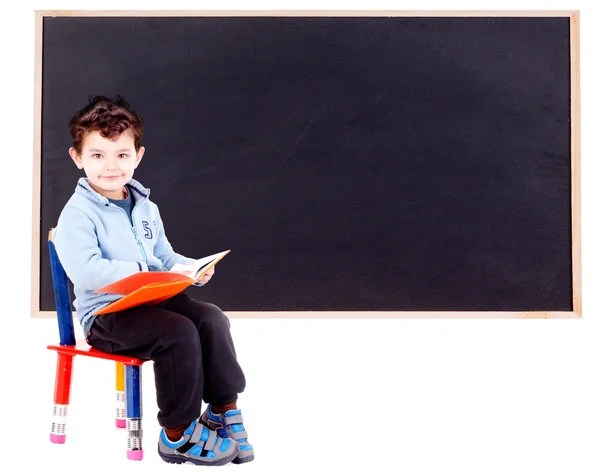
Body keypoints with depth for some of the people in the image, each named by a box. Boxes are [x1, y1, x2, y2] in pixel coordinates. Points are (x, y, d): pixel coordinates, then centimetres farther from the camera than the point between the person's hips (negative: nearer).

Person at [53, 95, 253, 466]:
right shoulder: (78, 214, -10)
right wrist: (139, 272, -25)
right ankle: (178, 435, -14)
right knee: (179, 332, -29)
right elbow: (85, 271, -22)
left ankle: (224, 410, -3)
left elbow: (165, 256, 19)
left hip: (153, 299, 7)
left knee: (211, 318, -16)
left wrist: (192, 268, -3)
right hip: (105, 313, -7)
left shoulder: (145, 208, 15)